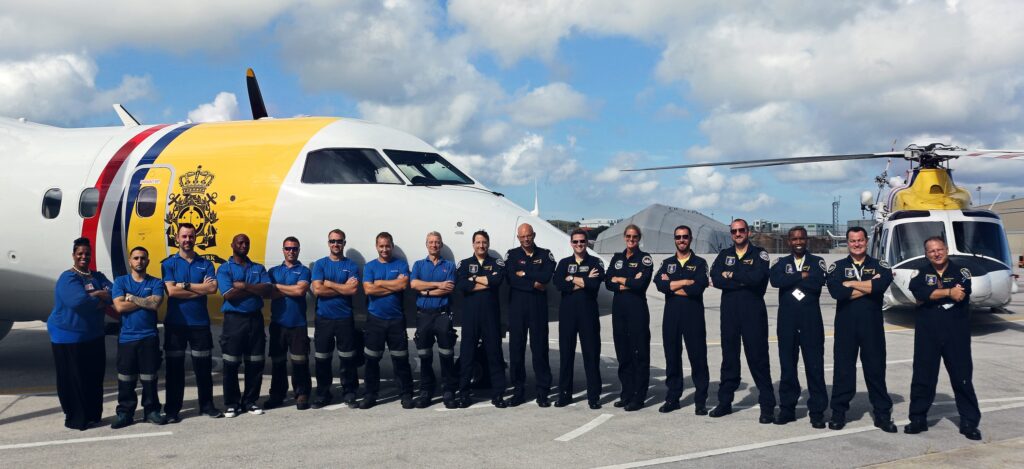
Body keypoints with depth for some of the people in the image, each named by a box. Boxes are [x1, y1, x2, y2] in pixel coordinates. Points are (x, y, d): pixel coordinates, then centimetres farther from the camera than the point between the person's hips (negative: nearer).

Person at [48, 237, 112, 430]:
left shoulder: (97, 276, 11)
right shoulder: (68, 278, -12)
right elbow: (79, 301, -28)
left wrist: (94, 295, -20)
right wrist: (100, 299, -12)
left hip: (93, 335, 7)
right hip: (69, 337, -7)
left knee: (95, 377, 11)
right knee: (73, 380, 0)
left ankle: (93, 415, 23)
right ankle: (76, 419, 11)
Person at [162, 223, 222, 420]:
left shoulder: (205, 264, 6)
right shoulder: (168, 263, 1)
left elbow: (213, 288, -10)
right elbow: (171, 291, -13)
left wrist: (185, 285, -12)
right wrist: (201, 289, -11)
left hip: (200, 322, 2)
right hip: (175, 323, -1)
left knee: (203, 366, 7)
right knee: (175, 367, 5)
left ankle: (207, 405, 18)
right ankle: (172, 409, 13)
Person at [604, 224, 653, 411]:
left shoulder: (645, 258, -1)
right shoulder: (617, 258, 14)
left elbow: (642, 283, -15)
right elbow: (608, 282, 3)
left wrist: (620, 280, -3)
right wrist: (630, 283, -10)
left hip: (637, 309, -5)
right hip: (619, 308, 5)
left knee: (639, 353, -3)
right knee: (622, 352, 8)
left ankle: (638, 397, 1)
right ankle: (626, 394, 16)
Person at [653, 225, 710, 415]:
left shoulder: (700, 263, 4)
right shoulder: (667, 263, 13)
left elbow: (699, 287, -14)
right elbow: (660, 285, -7)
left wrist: (671, 286, -7)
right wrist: (685, 282, -12)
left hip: (694, 316, -3)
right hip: (671, 315, 3)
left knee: (698, 357, -2)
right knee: (672, 357, 7)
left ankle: (700, 400, 5)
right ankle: (672, 398, 16)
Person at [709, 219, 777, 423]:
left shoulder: (759, 254, 2)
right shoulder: (724, 255, 12)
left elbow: (757, 277, -18)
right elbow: (715, 278, -6)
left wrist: (732, 275, -8)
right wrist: (743, 281, -14)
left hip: (753, 312, -4)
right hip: (729, 312, 4)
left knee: (758, 358, -2)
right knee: (729, 357, 11)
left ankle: (767, 406, 4)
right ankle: (724, 402, 19)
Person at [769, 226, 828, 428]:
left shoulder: (817, 262, 6)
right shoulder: (781, 263, 10)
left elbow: (818, 282, -14)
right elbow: (775, 281, -12)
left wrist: (790, 279, -10)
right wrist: (802, 276, -12)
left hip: (811, 319, -1)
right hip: (787, 320, 2)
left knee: (814, 365, -1)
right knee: (787, 365, 7)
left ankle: (817, 411, 7)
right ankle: (787, 409, 16)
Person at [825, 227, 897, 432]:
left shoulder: (880, 266, 6)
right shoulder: (837, 267, 6)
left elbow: (881, 285, -17)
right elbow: (836, 291, -14)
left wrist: (850, 284, -12)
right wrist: (869, 286, -12)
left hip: (872, 325, 0)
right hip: (845, 325, 0)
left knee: (876, 369, 6)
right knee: (843, 369, 4)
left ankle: (883, 413, 15)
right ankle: (838, 412, 14)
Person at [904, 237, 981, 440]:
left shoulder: (961, 270, 3)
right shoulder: (921, 274, 7)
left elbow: (961, 294, -14)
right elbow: (918, 292, -14)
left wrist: (929, 295, -11)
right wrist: (948, 291, -16)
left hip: (956, 335, -1)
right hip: (927, 335, 1)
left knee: (962, 378, 3)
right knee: (922, 378, 6)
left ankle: (969, 422, 13)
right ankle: (918, 419, 16)